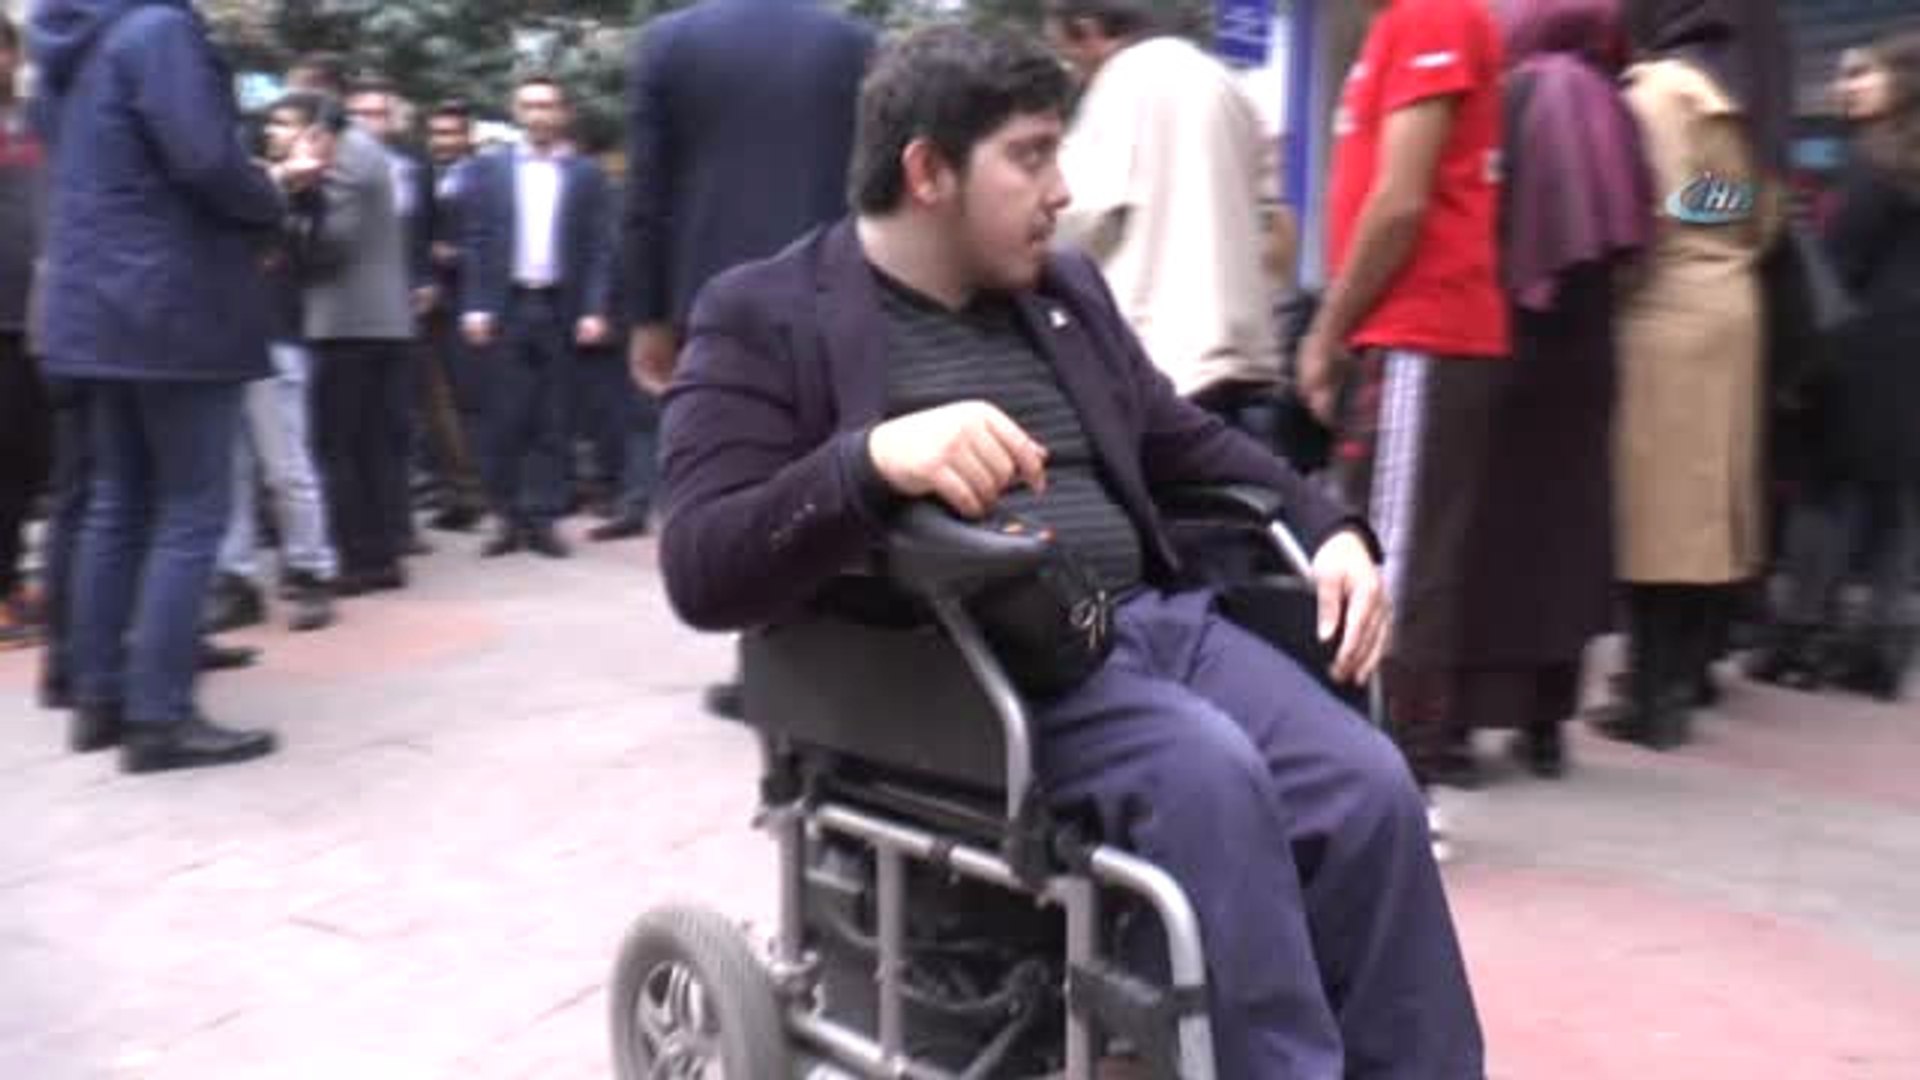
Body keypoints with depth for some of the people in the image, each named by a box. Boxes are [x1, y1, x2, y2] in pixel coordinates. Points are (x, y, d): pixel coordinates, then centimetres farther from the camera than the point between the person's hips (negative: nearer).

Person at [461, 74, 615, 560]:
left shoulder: (586, 174, 6)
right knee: (505, 419, 1)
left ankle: (542, 518, 7)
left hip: (561, 308, 0)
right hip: (506, 307, 1)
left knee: (552, 421, 2)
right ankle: (510, 517, 9)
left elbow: (597, 250, 2)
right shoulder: (488, 169, 8)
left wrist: (595, 311, -8)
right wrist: (475, 306, -5)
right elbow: (476, 243, 4)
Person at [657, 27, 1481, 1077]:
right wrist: (873, 460, -31)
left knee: (1368, 788, -15)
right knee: (1210, 771, -31)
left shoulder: (1065, 287, 18)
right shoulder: (765, 318, -2)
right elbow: (701, 571, -13)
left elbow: (1184, 440, 26)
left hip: (1146, 617, 6)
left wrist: (1328, 529, 9)